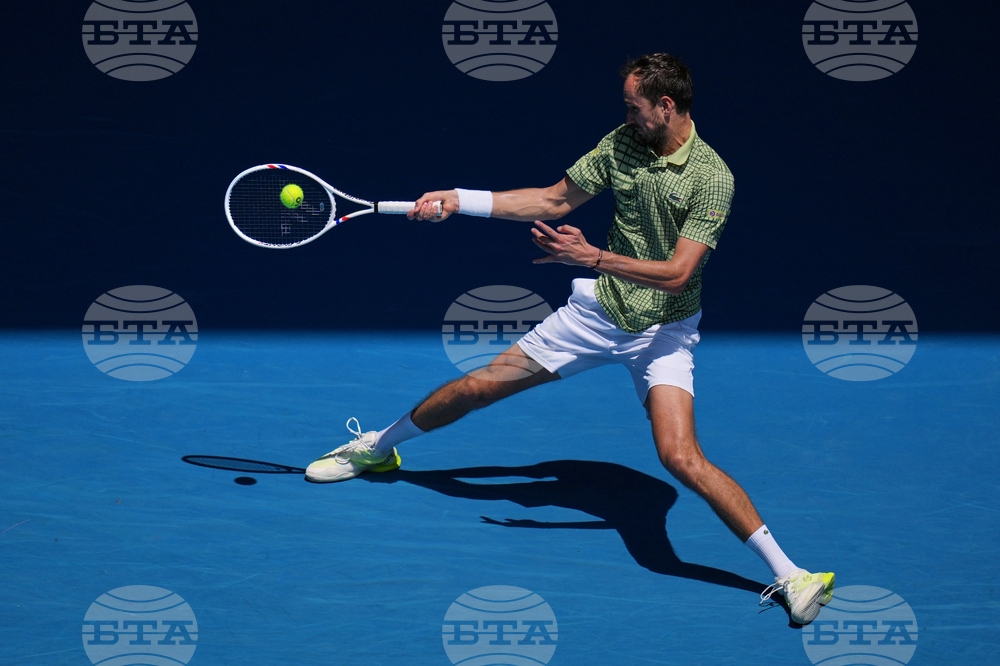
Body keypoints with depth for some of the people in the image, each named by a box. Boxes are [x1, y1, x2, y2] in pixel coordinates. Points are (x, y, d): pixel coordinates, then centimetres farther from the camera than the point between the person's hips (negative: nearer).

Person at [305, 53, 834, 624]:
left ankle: (787, 573, -18)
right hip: (600, 311, 5)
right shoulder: (622, 143, -2)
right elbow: (555, 200, 9)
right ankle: (378, 446, 34)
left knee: (681, 457, -24)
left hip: (664, 331, -5)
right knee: (480, 386, 8)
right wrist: (457, 201, 5)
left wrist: (590, 256, -30)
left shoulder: (712, 178, -20)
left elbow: (678, 273, -25)